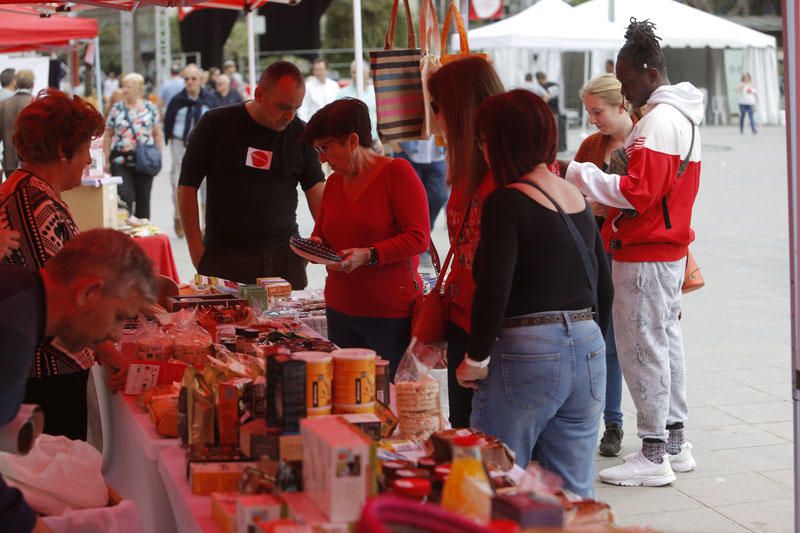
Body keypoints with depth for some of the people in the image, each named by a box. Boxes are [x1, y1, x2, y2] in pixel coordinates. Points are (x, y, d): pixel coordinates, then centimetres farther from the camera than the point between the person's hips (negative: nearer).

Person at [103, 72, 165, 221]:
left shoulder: (150, 108, 5)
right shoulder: (116, 109, 5)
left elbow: (158, 134, 8)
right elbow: (108, 136, 7)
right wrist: (106, 160, 3)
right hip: (121, 161, -1)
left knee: (143, 200, 7)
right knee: (125, 196, -12)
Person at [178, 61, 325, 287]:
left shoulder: (300, 134, 3)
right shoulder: (216, 124, -3)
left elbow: (317, 193, 1)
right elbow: (187, 187, 0)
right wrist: (197, 252, -5)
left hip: (284, 257, 2)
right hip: (223, 257, -2)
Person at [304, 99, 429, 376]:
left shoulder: (397, 172, -8)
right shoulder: (334, 181, 14)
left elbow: (419, 237, -13)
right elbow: (321, 233, 25)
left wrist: (369, 255, -23)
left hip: (393, 314, -6)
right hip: (340, 311, 6)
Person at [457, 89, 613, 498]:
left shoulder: (506, 202, -11)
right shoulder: (578, 198, 11)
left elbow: (494, 290, -19)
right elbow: (603, 287, 16)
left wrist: (476, 358, -8)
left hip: (526, 356, -7)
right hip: (588, 349, 7)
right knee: (576, 492, 12)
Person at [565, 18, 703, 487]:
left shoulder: (657, 122, -19)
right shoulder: (682, 116, 14)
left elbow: (638, 192, -25)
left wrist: (578, 174, -20)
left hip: (645, 255, -10)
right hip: (671, 249, 10)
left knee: (641, 348, -4)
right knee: (667, 342, 15)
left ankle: (653, 456, 2)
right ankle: (676, 443, 25)